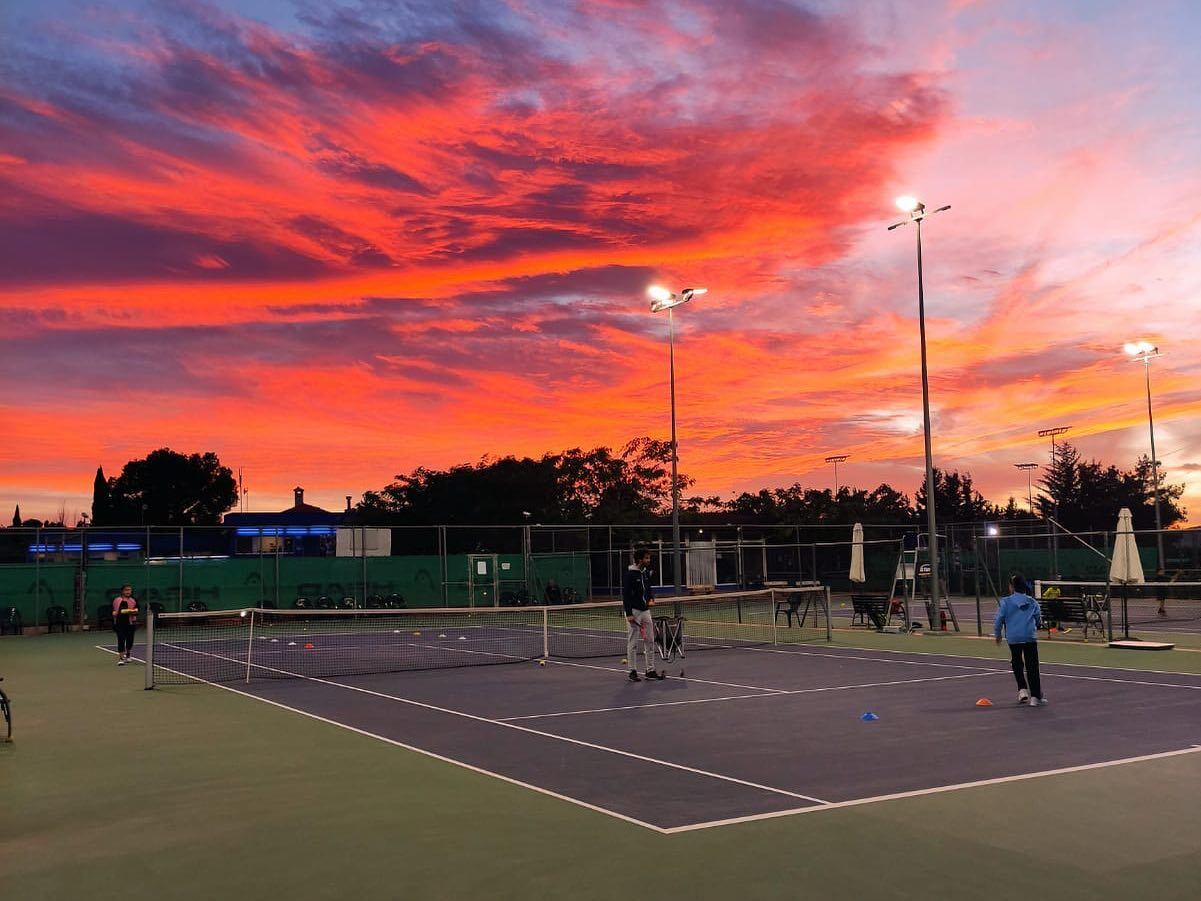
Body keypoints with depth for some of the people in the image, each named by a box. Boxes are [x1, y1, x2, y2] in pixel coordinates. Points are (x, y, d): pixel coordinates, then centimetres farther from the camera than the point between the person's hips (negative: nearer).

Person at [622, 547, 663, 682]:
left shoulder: (646, 573, 9)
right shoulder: (630, 574, -14)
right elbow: (625, 594, -16)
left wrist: (651, 599, 2)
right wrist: (629, 614, -19)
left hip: (645, 610, 7)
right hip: (634, 611, -7)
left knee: (650, 641, 8)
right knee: (632, 643, 0)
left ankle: (650, 670, 14)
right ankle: (633, 671, 7)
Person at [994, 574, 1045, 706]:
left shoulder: (1005, 602, -2)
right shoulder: (1033, 602, 7)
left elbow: (998, 620, -2)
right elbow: (1038, 620, 16)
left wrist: (997, 634, 14)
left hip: (1013, 637, -1)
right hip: (1030, 637, 1)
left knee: (1017, 664, 20)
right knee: (1032, 667, 2)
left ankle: (1022, 689, 10)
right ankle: (1035, 696, 1)